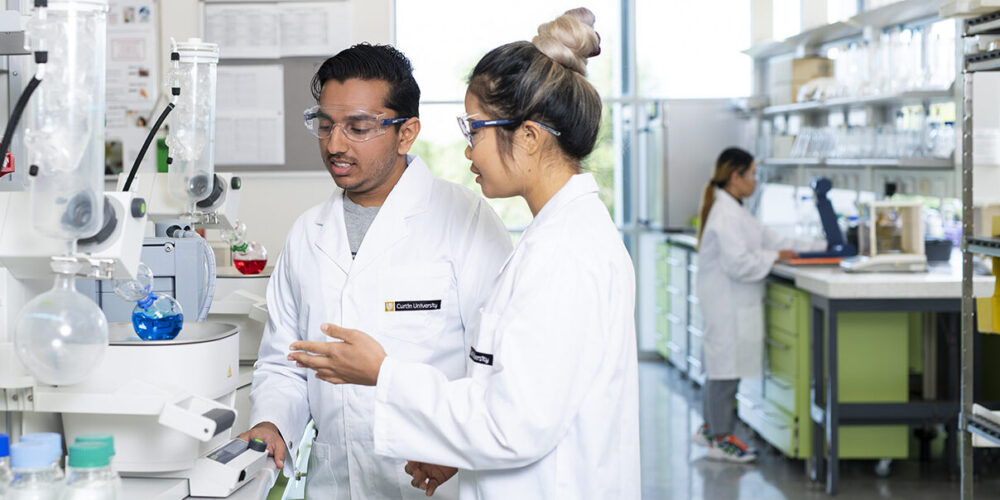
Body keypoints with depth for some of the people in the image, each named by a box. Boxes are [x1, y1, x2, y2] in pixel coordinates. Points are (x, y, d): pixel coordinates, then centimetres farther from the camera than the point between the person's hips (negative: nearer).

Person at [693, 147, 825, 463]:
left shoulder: (735, 211, 14)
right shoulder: (726, 215, -19)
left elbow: (767, 239, 16)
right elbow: (737, 263, -25)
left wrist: (821, 247, 12)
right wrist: (774, 258, -13)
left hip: (734, 303, 10)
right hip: (727, 304, -10)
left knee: (721, 366, 16)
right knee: (727, 367, -3)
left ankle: (710, 428, 27)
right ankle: (720, 440, 5)